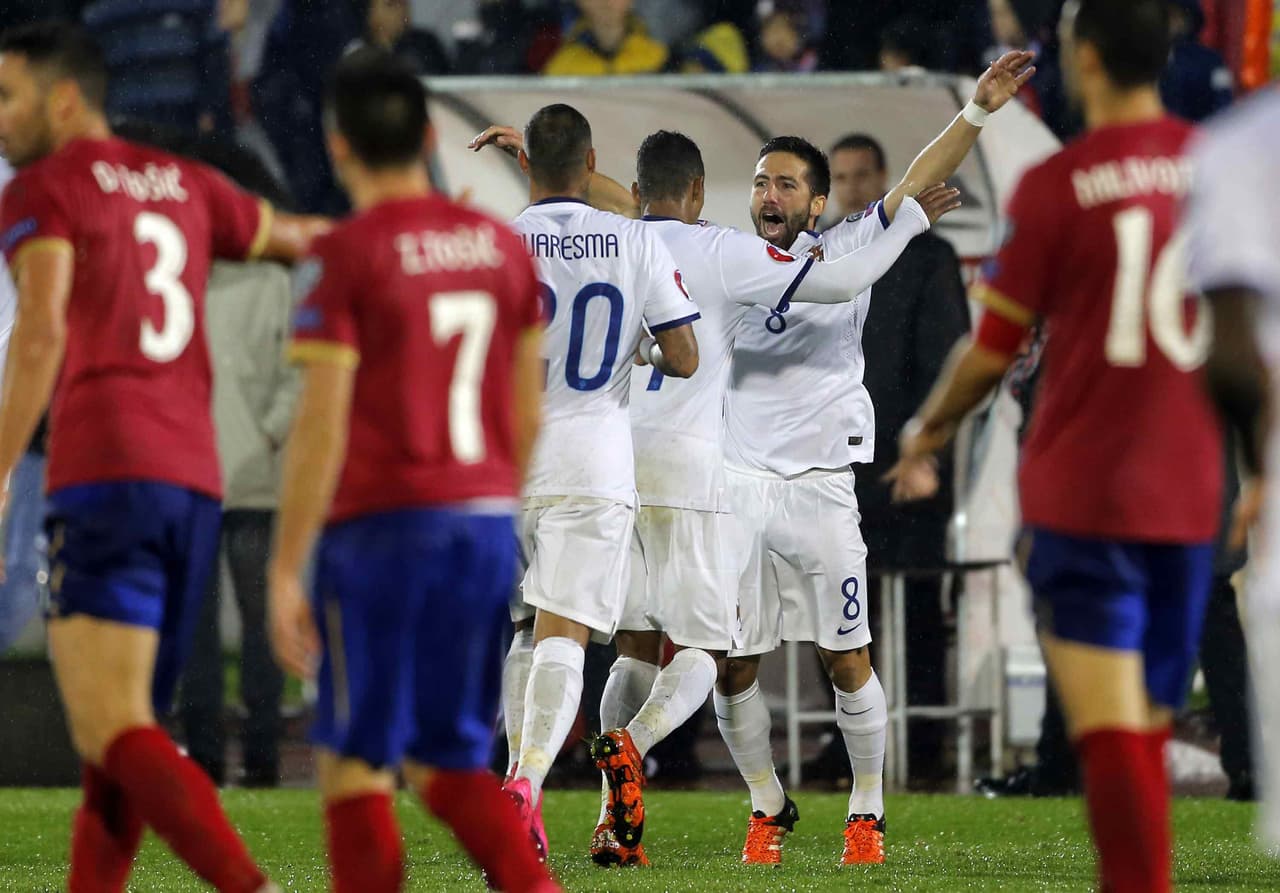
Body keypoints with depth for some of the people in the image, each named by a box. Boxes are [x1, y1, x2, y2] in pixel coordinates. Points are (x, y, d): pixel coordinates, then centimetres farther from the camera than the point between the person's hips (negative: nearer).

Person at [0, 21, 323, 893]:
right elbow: (302, 239, 33)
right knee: (120, 736, 13)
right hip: (196, 478, 7)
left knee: (116, 737, -14)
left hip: (105, 474, -7)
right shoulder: (183, 183, 19)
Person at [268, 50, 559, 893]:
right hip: (486, 523, 6)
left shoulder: (346, 257, -9)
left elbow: (322, 429, -12)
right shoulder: (503, 245, 8)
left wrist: (285, 570, -8)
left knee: (354, 765, 5)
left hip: (381, 528, -5)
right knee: (450, 766, 12)